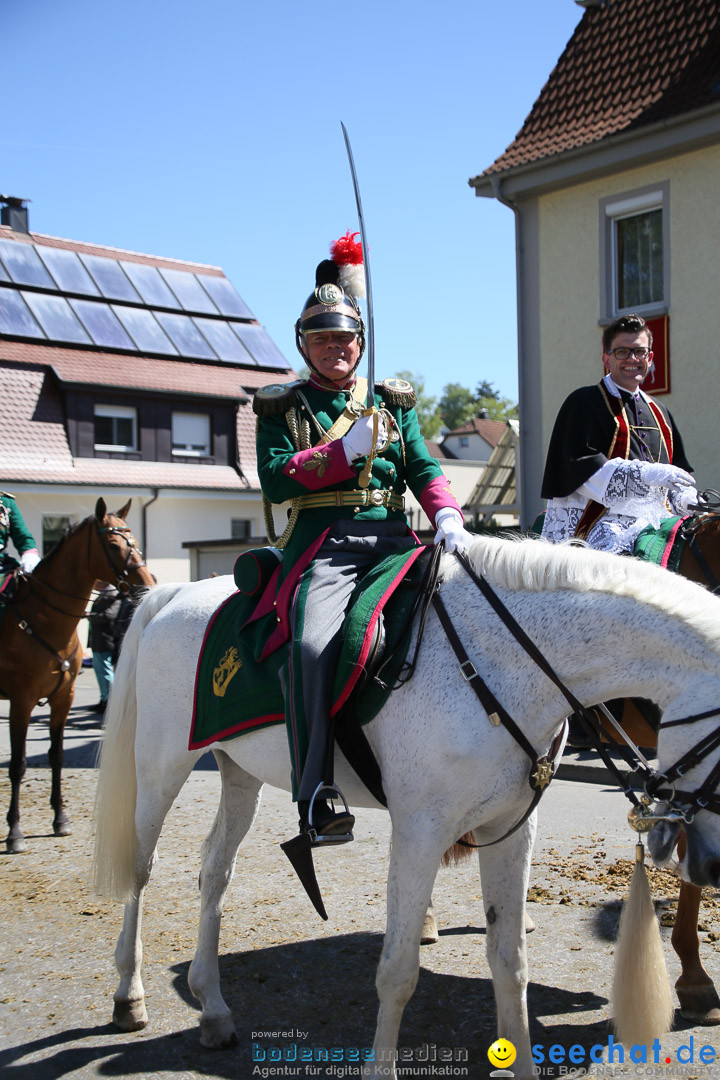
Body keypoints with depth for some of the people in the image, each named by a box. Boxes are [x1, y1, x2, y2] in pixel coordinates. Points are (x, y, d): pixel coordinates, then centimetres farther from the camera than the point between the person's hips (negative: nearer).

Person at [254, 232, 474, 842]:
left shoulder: (393, 402, 22)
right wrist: (345, 451, -11)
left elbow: (423, 470, 11)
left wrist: (447, 517, -9)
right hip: (323, 544, -3)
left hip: (393, 538, 4)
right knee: (313, 643, -30)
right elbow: (274, 479, -1)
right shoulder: (283, 408, 14)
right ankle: (314, 797, -26)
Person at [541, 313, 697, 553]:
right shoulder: (584, 403, 4)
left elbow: (678, 468, 27)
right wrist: (644, 473, -18)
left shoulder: (658, 412, 24)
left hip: (656, 519, 7)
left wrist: (687, 499, 4)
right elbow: (580, 466, -9)